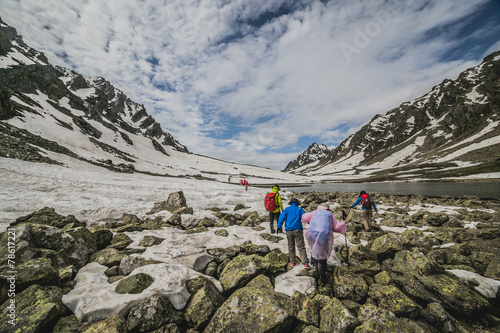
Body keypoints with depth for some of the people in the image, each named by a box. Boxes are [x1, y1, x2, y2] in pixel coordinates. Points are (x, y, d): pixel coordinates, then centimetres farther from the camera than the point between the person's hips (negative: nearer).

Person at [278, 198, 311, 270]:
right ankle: (305, 263, -5)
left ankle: (293, 262, 23)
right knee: (301, 247, 1)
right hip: (298, 230, -1)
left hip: (289, 230, 1)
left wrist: (279, 226, 2)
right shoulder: (299, 209, 7)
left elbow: (282, 217, -1)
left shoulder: (287, 209, 8)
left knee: (291, 246, 14)